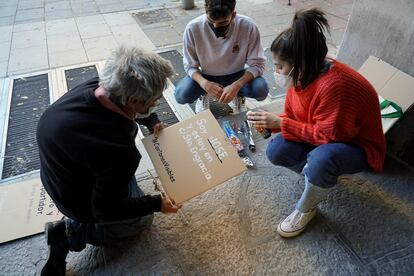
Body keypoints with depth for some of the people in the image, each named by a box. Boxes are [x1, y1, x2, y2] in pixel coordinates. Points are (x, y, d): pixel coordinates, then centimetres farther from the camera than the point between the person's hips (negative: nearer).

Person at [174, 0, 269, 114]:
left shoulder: (248, 26, -25)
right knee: (181, 95, -27)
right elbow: (190, 66, -12)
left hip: (235, 75, 0)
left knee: (261, 90, -28)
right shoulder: (193, 28, -24)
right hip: (206, 76, 0)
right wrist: (204, 83, -32)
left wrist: (236, 85, -34)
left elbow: (257, 64, -17)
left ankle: (238, 94, 9)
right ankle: (204, 94, 11)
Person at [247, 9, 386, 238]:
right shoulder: (302, 76, -9)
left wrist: (280, 123, -28)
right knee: (275, 151, -14)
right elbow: (292, 116, 1)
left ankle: (306, 209, -8)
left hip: (357, 146, -7)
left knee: (320, 158, -39)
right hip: (319, 138, 7)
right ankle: (320, 175, 11)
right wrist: (270, 123, -19)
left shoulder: (334, 85, -34)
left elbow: (327, 135, -28)